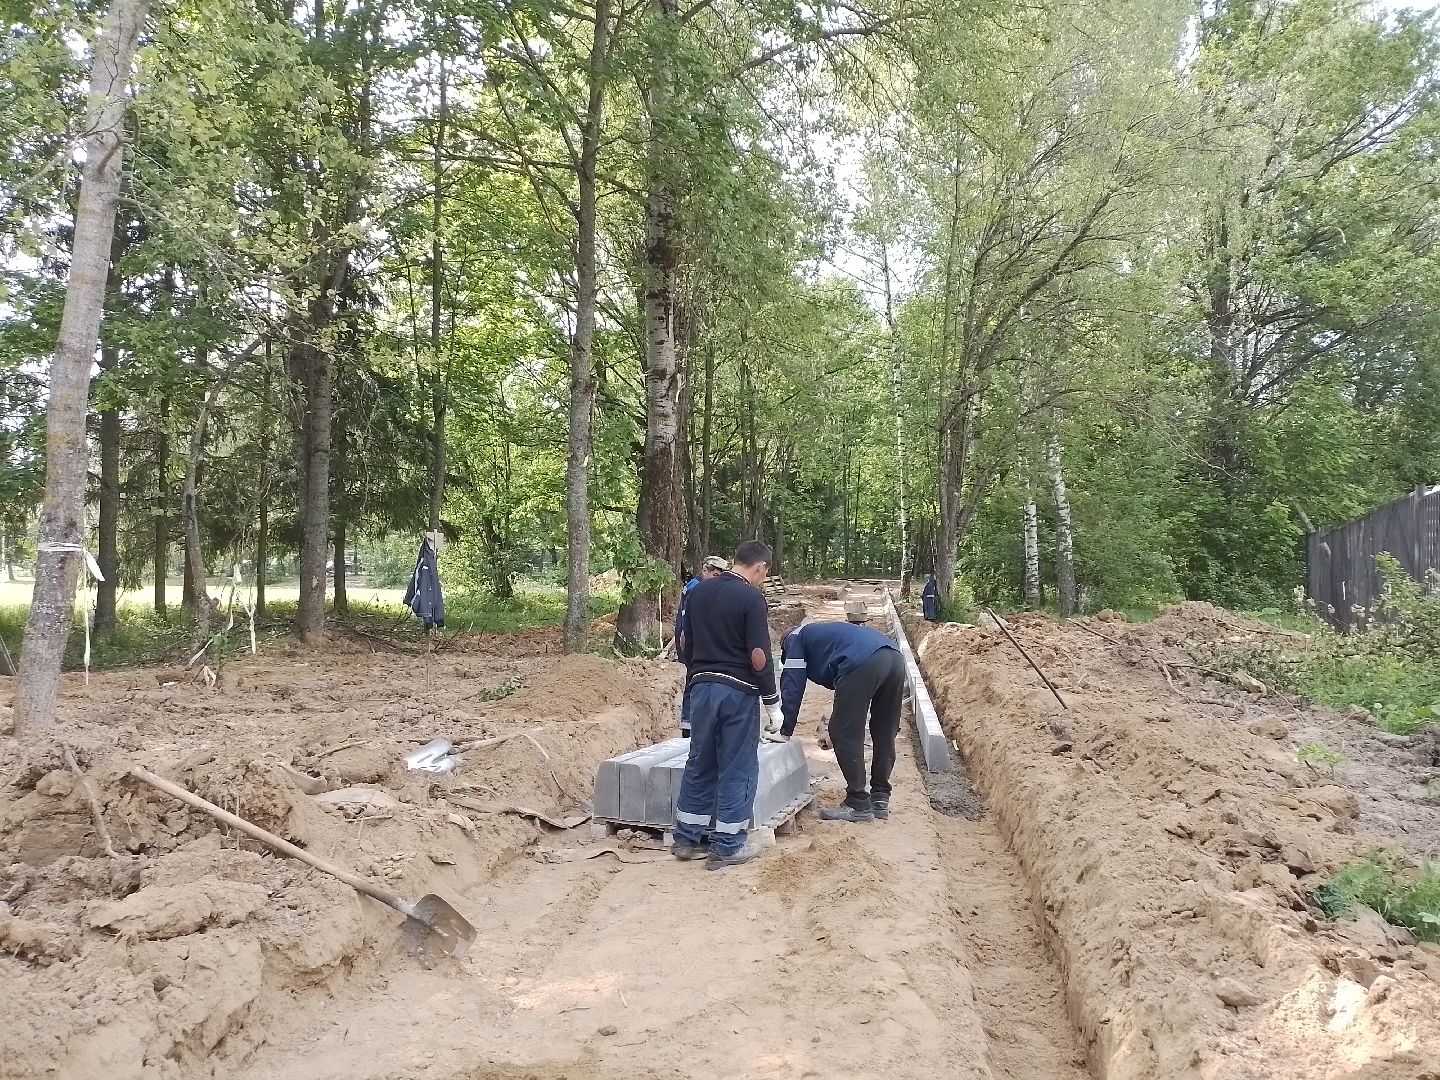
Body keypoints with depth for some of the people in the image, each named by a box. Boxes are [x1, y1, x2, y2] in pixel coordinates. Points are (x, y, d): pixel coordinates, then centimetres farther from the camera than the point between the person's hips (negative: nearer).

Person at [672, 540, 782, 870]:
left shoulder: (699, 591, 7)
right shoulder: (752, 598, -12)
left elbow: (684, 643, 12)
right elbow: (758, 657, -16)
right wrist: (772, 703, -8)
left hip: (702, 687, 6)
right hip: (738, 692, -6)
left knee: (699, 764, 16)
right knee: (737, 769, 5)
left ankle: (687, 838, 23)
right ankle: (727, 847, 11)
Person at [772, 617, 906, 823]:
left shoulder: (795, 638, 23)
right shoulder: (822, 632, 43)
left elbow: (792, 686, 14)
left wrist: (784, 732, 16)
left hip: (863, 663, -8)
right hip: (895, 658, 8)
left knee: (845, 735, 2)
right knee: (885, 735, 17)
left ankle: (858, 805, 4)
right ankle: (880, 798, 24)